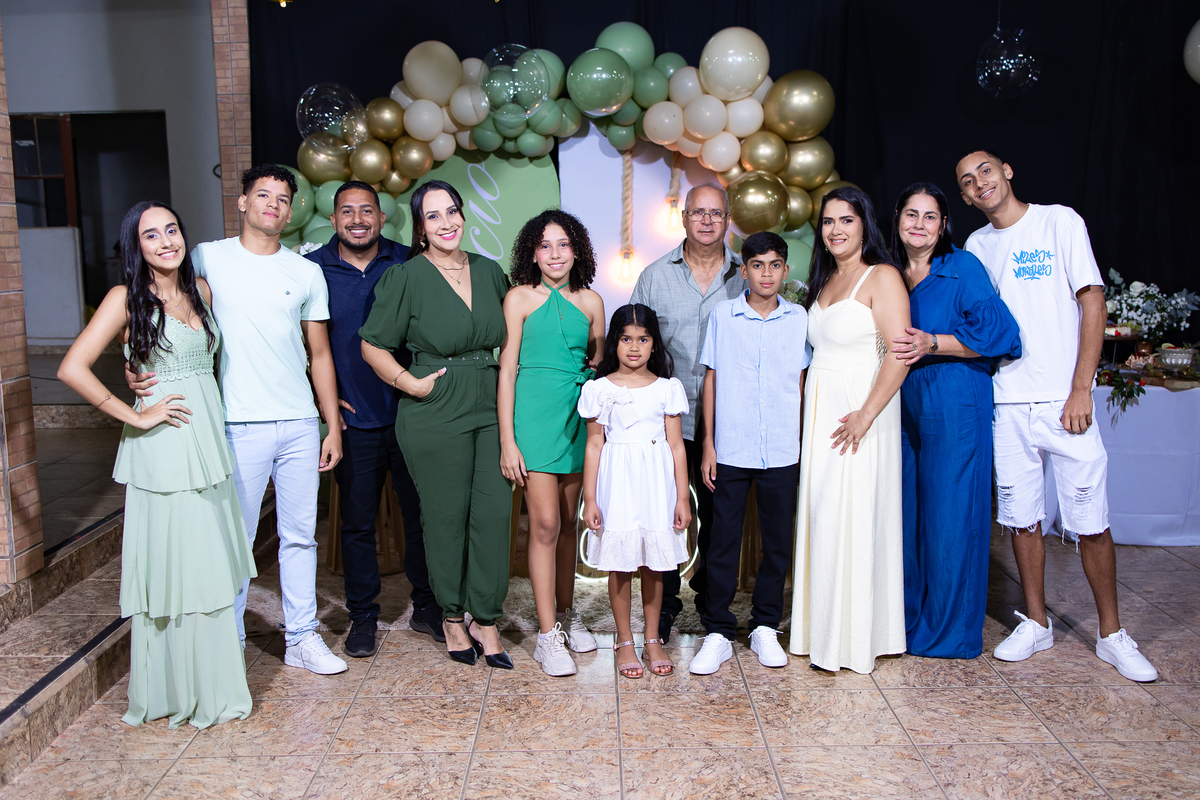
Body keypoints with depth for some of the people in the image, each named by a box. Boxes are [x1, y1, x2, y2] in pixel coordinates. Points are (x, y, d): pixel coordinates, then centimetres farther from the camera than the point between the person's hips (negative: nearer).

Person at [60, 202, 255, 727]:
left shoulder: (200, 290, 9)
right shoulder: (127, 299, -8)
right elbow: (72, 368, -17)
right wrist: (135, 417, -14)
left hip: (209, 444, 6)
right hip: (162, 451, -6)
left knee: (211, 563, 12)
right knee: (169, 564, 2)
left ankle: (212, 682, 26)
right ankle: (171, 689, 17)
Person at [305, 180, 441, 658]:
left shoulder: (407, 264, 2)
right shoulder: (313, 269, 2)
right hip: (354, 421, 0)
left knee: (421, 513, 8)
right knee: (357, 522, 8)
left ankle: (427, 606, 25)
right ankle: (363, 615, 23)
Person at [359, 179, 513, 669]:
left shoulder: (489, 271, 9)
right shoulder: (406, 278, -4)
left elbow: (511, 337, 23)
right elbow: (373, 346, -1)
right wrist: (412, 384, -10)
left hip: (491, 411, 4)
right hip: (435, 417, -4)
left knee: (494, 513, 1)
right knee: (446, 516, 4)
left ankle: (485, 620, 15)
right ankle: (452, 616, 24)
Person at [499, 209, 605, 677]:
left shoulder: (590, 302, 9)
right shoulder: (520, 298, -1)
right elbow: (507, 369, -4)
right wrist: (507, 440, -9)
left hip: (579, 415, 4)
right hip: (534, 414, -4)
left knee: (568, 522, 12)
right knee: (545, 524, -6)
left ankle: (566, 614, 27)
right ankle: (547, 635, 2)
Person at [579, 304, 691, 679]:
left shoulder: (668, 388, 3)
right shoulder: (600, 389, 0)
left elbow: (676, 445, 4)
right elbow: (594, 445, 2)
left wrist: (682, 497, 1)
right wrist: (590, 498, -2)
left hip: (657, 482, 1)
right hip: (617, 482, -1)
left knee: (654, 564, 9)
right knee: (620, 565, 5)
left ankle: (652, 640, 23)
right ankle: (625, 641, 19)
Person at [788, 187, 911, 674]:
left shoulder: (882, 277, -8)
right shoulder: (824, 281, 16)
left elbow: (900, 354, -17)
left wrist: (866, 414, -23)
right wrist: (810, 413, 9)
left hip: (858, 413, -7)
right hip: (819, 412, 7)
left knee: (853, 519, -4)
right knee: (821, 519, 9)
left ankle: (856, 639, 8)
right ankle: (823, 630, 21)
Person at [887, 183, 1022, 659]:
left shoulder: (962, 268, -4)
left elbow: (1000, 332, -12)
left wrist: (931, 344, -18)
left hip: (953, 410, -5)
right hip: (903, 410, 5)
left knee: (948, 517, 0)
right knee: (905, 514, 8)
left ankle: (948, 632, 14)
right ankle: (908, 620, 22)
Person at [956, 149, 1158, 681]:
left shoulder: (1060, 222, 0)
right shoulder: (976, 245, 11)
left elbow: (1093, 304, -4)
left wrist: (1080, 390, -11)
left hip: (1063, 402, -3)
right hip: (1007, 404, 4)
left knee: (1090, 522, -1)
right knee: (1022, 518, 9)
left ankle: (1112, 634, 14)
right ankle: (1036, 623, 23)